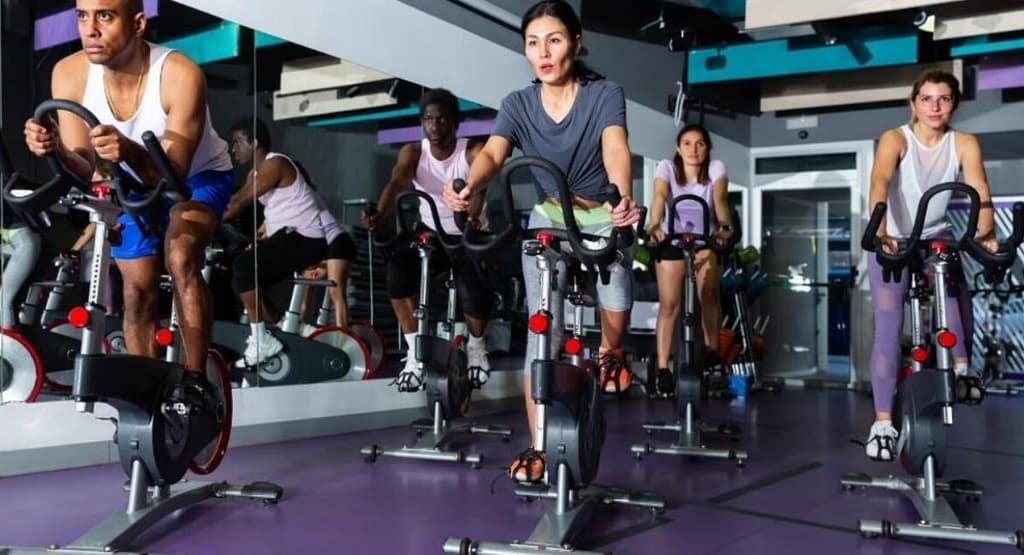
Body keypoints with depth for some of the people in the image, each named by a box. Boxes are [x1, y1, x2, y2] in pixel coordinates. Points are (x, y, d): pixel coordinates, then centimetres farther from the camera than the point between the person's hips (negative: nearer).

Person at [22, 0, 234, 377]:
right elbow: (84, 170, -21)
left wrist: (130, 152, -57)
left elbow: (174, 173, -37)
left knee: (180, 258, -29)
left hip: (198, 176, -4)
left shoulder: (180, 74, -35)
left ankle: (195, 381, -19)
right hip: (133, 185, 4)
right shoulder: (69, 74, -24)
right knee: (138, 288, 3)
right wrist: (55, 148, -43)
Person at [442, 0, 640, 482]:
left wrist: (624, 197, -57)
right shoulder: (518, 105, -10)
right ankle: (538, 447, -3)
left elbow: (615, 149, -34)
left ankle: (608, 352, 25)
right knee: (543, 326, -8)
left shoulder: (604, 94, -16)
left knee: (617, 307, -16)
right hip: (548, 220, 1)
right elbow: (492, 153, -28)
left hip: (603, 218, -1)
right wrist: (468, 188, -52)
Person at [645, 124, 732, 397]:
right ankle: (663, 368, -4)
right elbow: (660, 196, -32)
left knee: (709, 296, -16)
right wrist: (654, 225, -51)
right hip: (672, 240, -1)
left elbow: (720, 198, -29)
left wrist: (724, 227, -48)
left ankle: (712, 351, 3)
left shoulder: (715, 168, -13)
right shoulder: (667, 167, -15)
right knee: (669, 303, -7)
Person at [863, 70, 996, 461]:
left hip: (937, 237, 3)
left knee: (957, 292, -19)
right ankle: (883, 422, -6)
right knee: (888, 330, -9)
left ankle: (961, 367, 9)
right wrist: (880, 232, -51)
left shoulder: (964, 144, -10)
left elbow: (979, 189, -24)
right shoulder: (895, 139, -17)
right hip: (893, 241, -3)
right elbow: (879, 183, -34)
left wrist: (986, 232, -43)